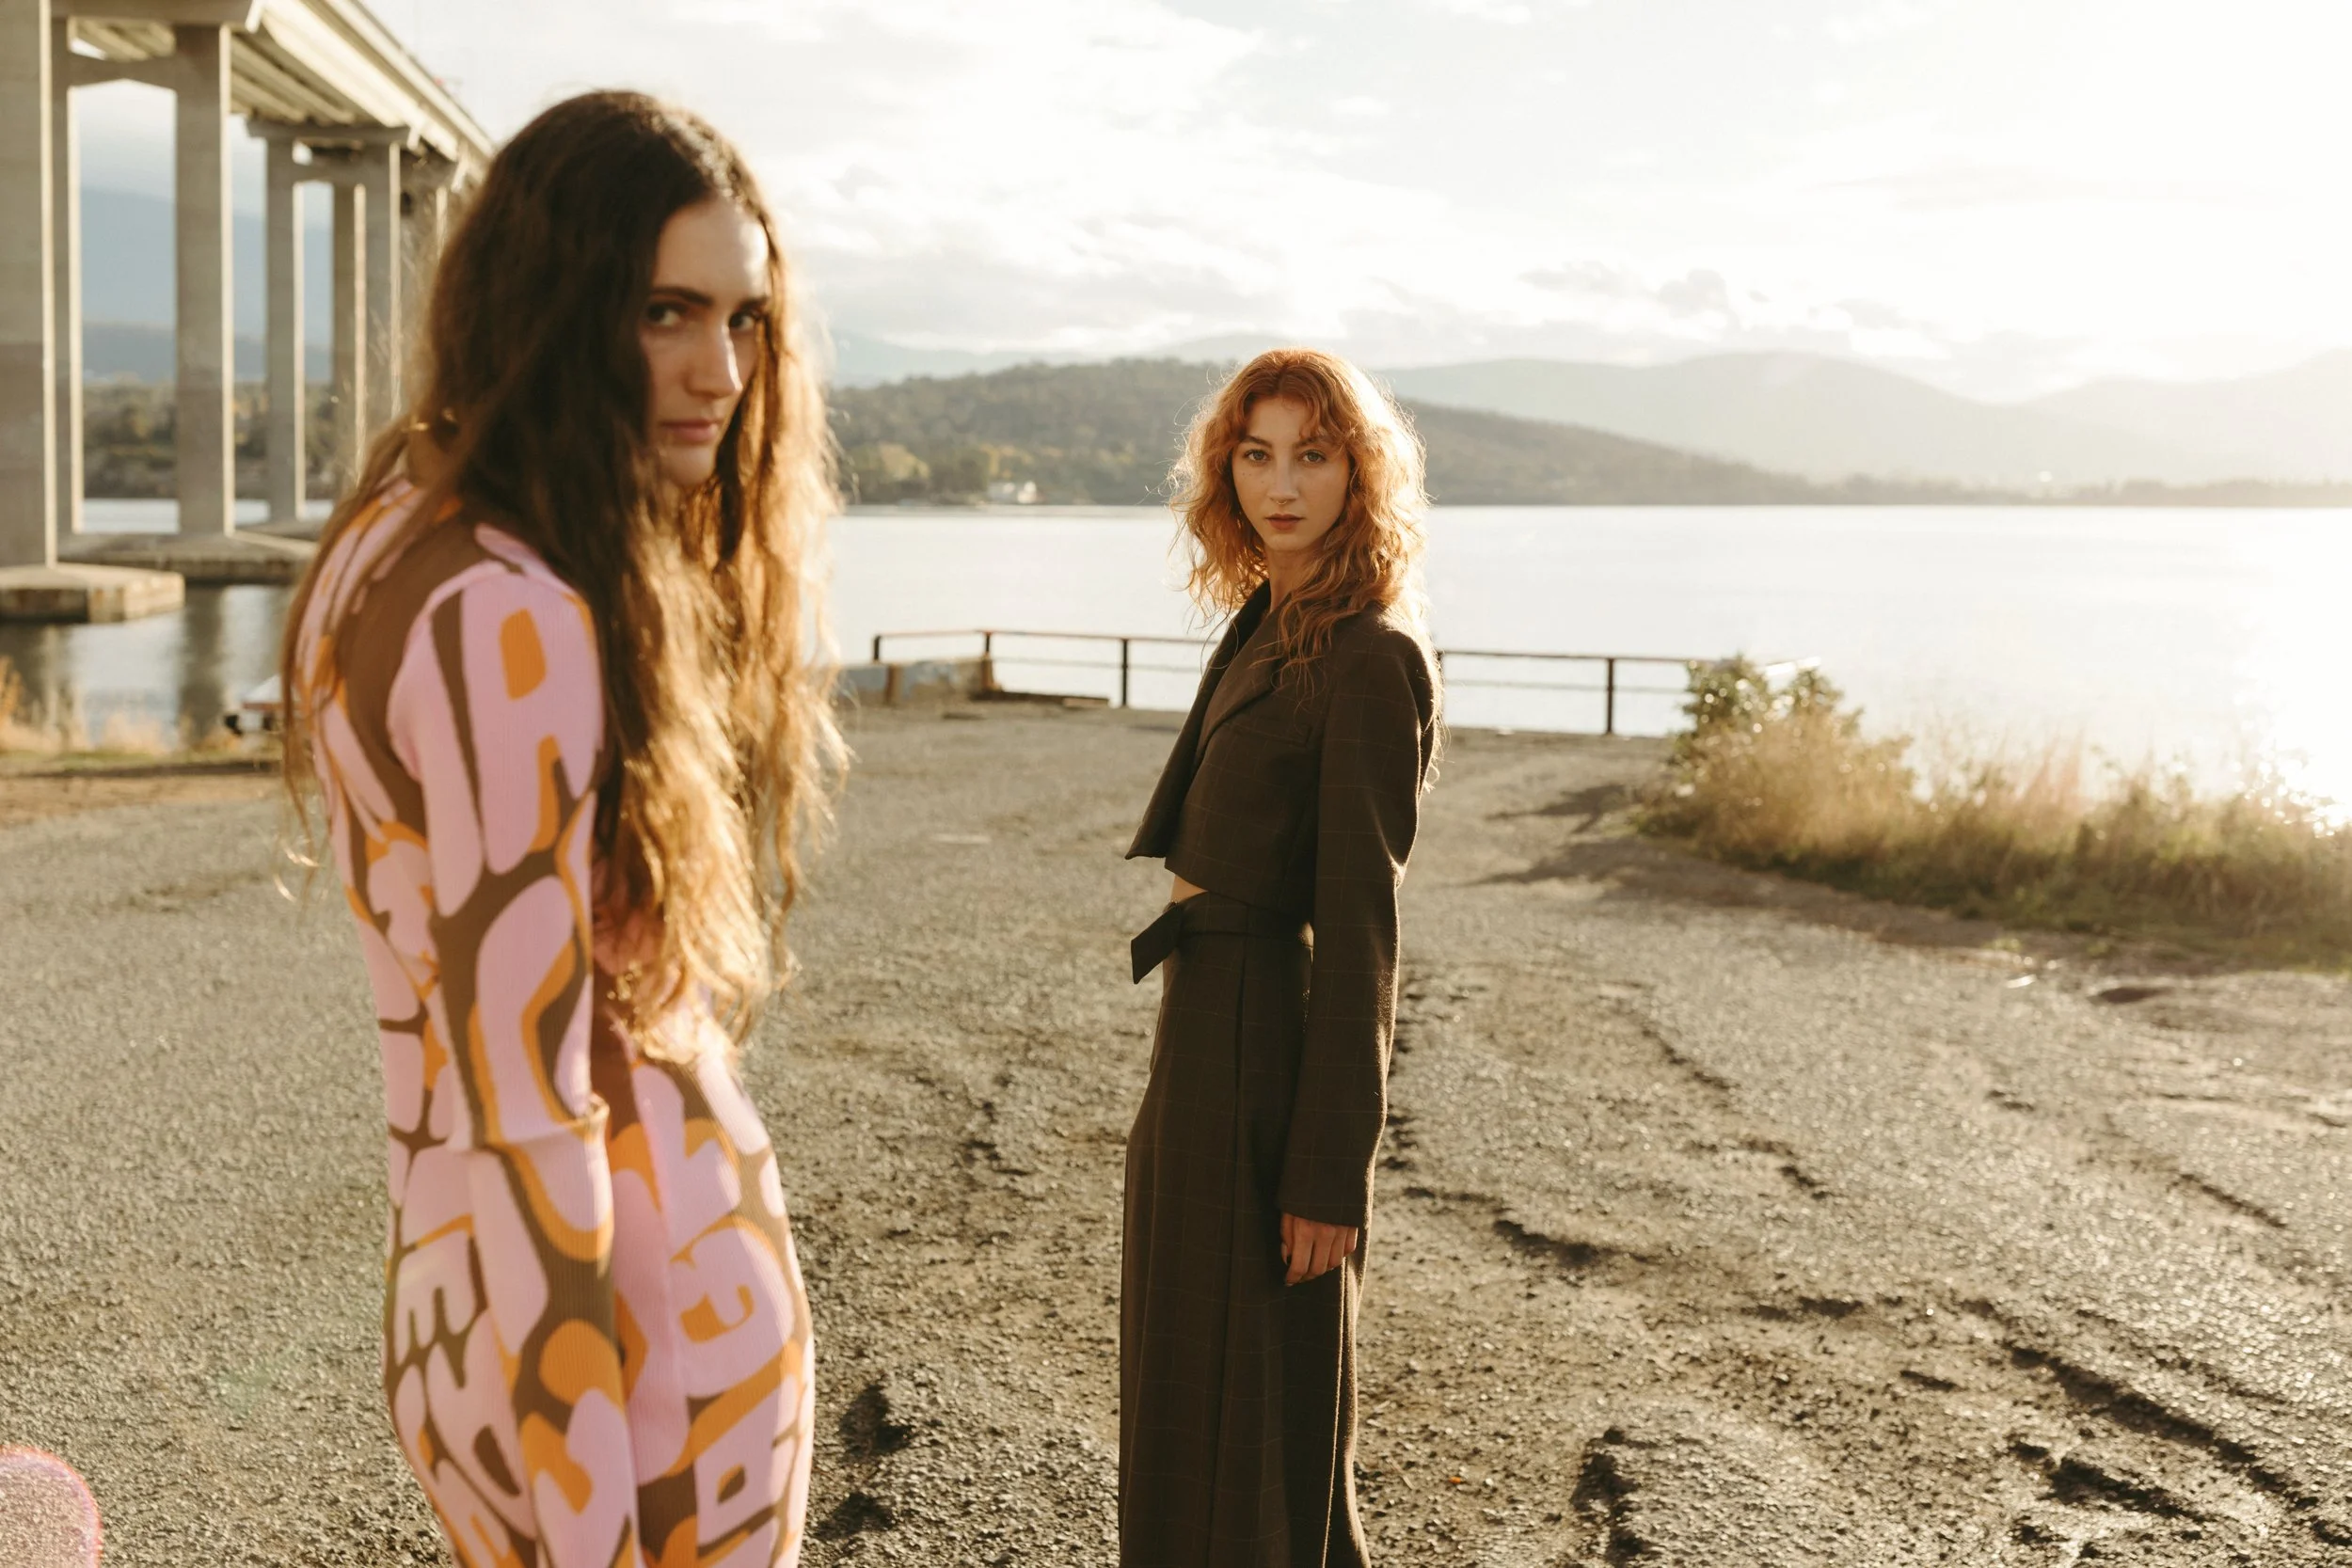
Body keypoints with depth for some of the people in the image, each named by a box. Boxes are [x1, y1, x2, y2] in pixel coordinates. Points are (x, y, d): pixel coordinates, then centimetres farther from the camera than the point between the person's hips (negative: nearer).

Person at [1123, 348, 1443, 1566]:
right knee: (1185, 1372, 22)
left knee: (1258, 1401, 5)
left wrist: (1330, 1172, -19)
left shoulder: (1373, 661, -17)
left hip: (1269, 1048, -9)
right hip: (1202, 1021, 9)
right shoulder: (1264, 624, 10)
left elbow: (1360, 928, -19)